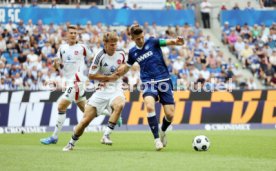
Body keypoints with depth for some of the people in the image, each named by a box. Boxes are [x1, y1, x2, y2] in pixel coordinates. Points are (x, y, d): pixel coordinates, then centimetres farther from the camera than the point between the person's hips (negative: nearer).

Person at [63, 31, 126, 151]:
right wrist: (109, 78, -14)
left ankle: (106, 136, -29)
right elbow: (91, 75, -10)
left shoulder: (121, 53, 0)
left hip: (116, 89, 2)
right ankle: (71, 143, 20)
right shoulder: (100, 56, -12)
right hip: (101, 90, -2)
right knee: (86, 120, -3)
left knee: (119, 105, -36)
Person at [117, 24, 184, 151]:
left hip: (164, 81, -1)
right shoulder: (132, 52, 8)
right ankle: (157, 139, -19)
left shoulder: (152, 42, -1)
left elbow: (167, 42, -19)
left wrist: (176, 42, -41)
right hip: (148, 83, 1)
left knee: (170, 114, -7)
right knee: (149, 106, -29)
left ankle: (163, 132, 29)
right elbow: (127, 67, 27)